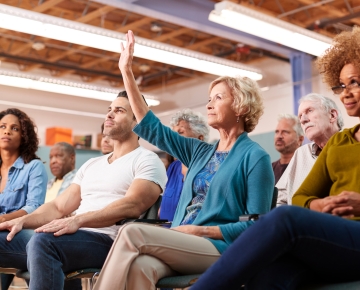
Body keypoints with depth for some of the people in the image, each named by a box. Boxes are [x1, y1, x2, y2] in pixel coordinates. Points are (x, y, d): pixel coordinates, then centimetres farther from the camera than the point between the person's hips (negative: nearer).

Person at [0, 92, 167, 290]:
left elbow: (132, 205, -16)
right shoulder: (91, 164, 26)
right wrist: (23, 220, 1)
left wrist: (78, 220, -28)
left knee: (43, 241, -34)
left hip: (108, 241, -7)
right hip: (75, 237, 7)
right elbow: (58, 207, 20)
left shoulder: (147, 160, 2)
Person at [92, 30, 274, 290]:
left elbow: (257, 224, -5)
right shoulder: (201, 152, 20)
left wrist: (200, 230, -13)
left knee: (133, 233, -27)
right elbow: (151, 128, 21)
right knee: (140, 266, -31)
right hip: (182, 246, 5)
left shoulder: (255, 157, 1)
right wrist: (127, 72, 19)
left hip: (219, 248, -5)